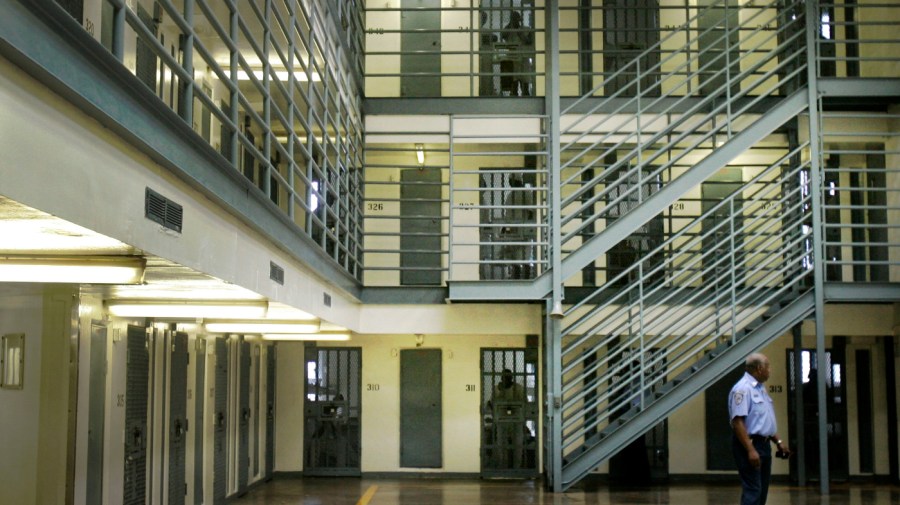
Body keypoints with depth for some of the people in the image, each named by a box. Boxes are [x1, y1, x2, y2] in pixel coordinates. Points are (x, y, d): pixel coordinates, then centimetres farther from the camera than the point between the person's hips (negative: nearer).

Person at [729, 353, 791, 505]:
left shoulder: (760, 388, 16)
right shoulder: (743, 389, -16)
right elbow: (738, 422, -23)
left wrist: (778, 441, 17)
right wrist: (750, 450, -28)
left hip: (763, 444, 10)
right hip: (749, 445, -10)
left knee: (762, 489, 13)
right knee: (752, 490, -12)